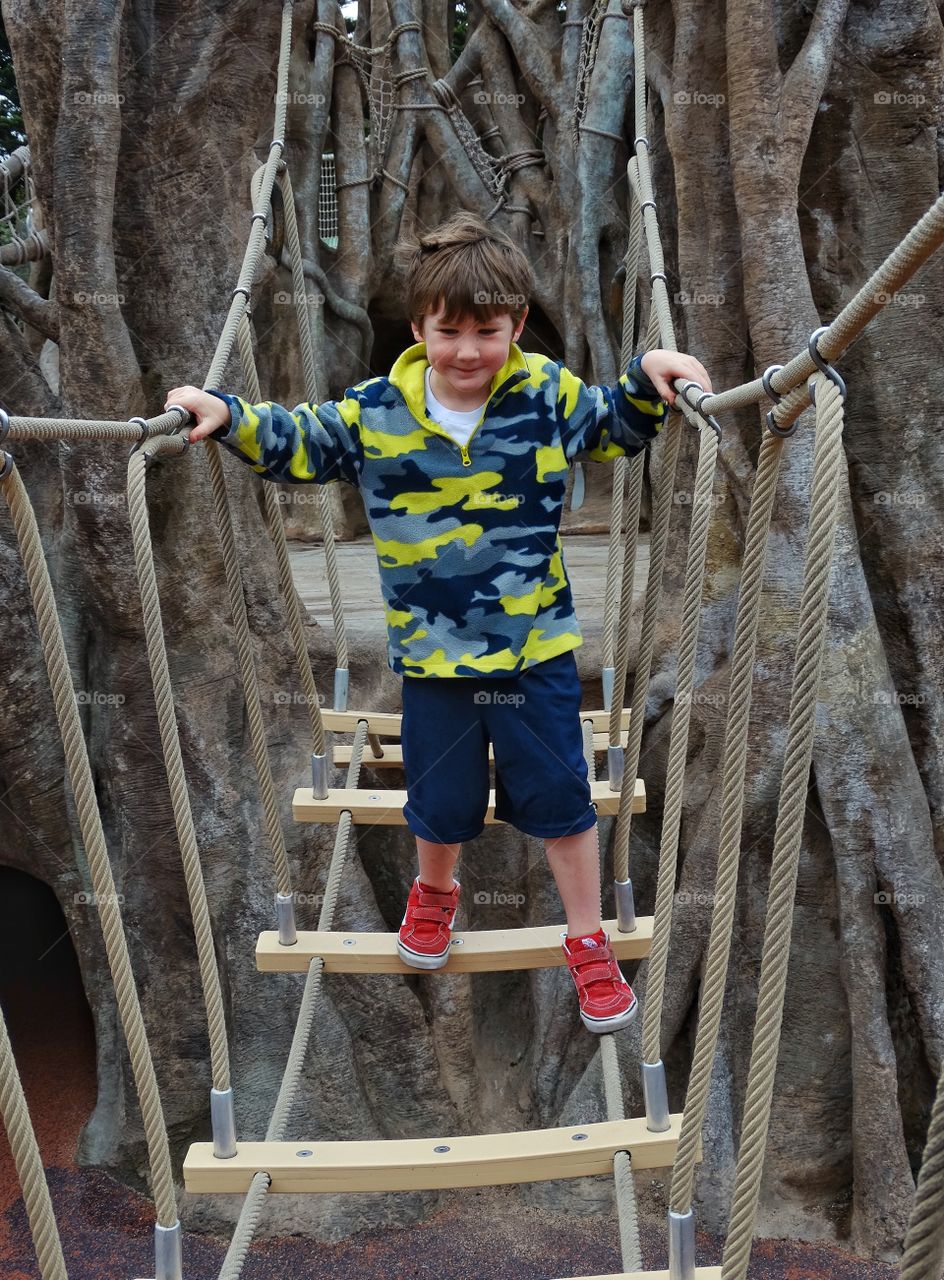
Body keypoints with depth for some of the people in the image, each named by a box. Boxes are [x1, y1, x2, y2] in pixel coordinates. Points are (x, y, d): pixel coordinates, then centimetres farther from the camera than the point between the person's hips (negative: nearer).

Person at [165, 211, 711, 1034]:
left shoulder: (548, 393, -8)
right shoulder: (375, 412, -8)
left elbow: (619, 427, 7)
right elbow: (296, 443, 5)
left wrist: (650, 380, -12)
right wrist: (227, 416, -10)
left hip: (537, 647, 0)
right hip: (433, 655, 1)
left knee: (561, 801, 10)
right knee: (442, 802, 18)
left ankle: (589, 944, 30)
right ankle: (435, 893, 52)